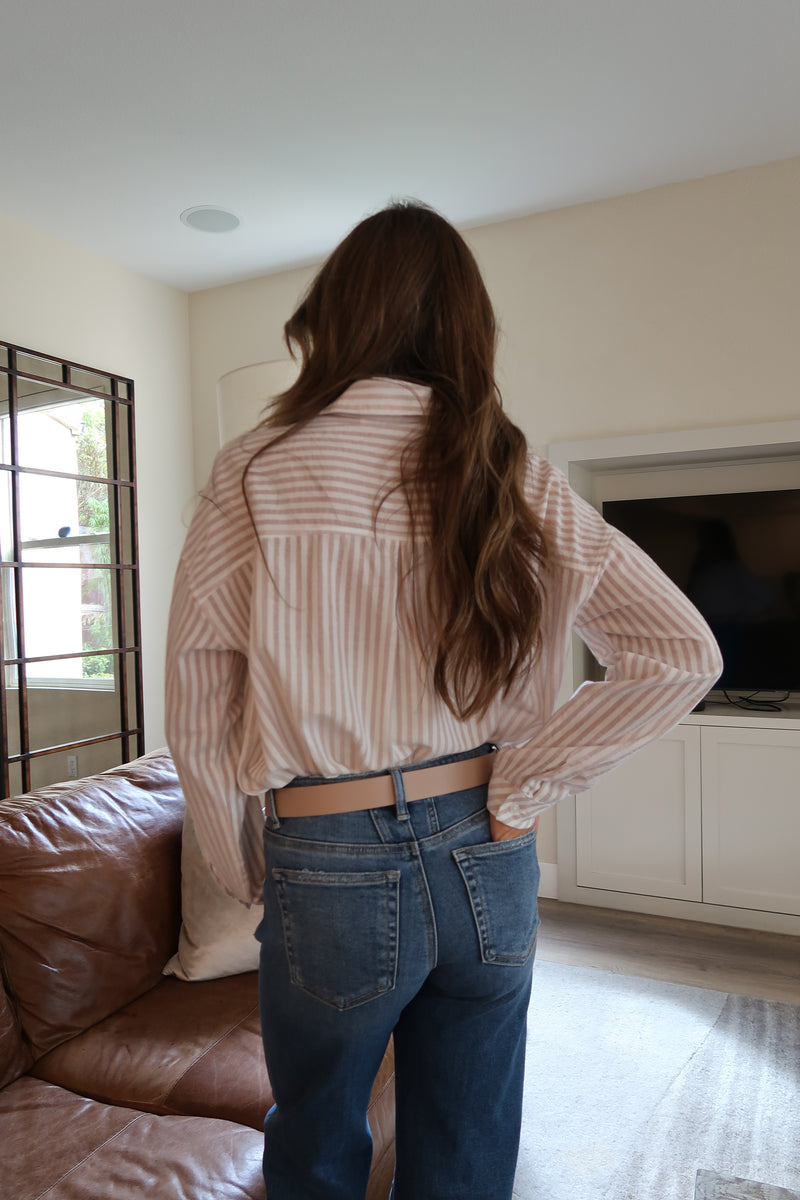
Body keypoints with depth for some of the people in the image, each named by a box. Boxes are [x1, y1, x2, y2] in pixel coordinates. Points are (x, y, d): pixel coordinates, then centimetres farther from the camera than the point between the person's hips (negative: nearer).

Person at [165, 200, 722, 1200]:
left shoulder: (256, 473, -11)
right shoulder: (513, 479, -4)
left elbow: (199, 720, -8)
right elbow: (683, 653, -7)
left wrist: (247, 873, 7)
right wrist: (523, 786, -4)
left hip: (333, 868, -2)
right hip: (488, 865, 3)